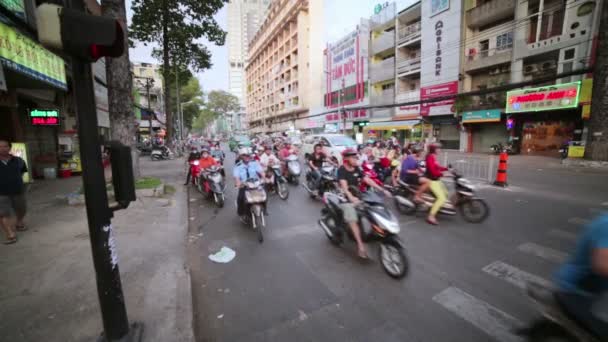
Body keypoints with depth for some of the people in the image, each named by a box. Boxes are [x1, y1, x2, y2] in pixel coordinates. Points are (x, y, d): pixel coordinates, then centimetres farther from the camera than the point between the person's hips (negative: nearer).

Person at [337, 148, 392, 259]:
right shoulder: (342, 170, -13)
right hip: (345, 199, -7)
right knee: (352, 219, -24)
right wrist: (351, 197, -46)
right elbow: (344, 185, -29)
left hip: (357, 197, 7)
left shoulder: (357, 169, 7)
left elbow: (368, 180, 2)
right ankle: (360, 245, -22)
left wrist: (382, 190, -7)